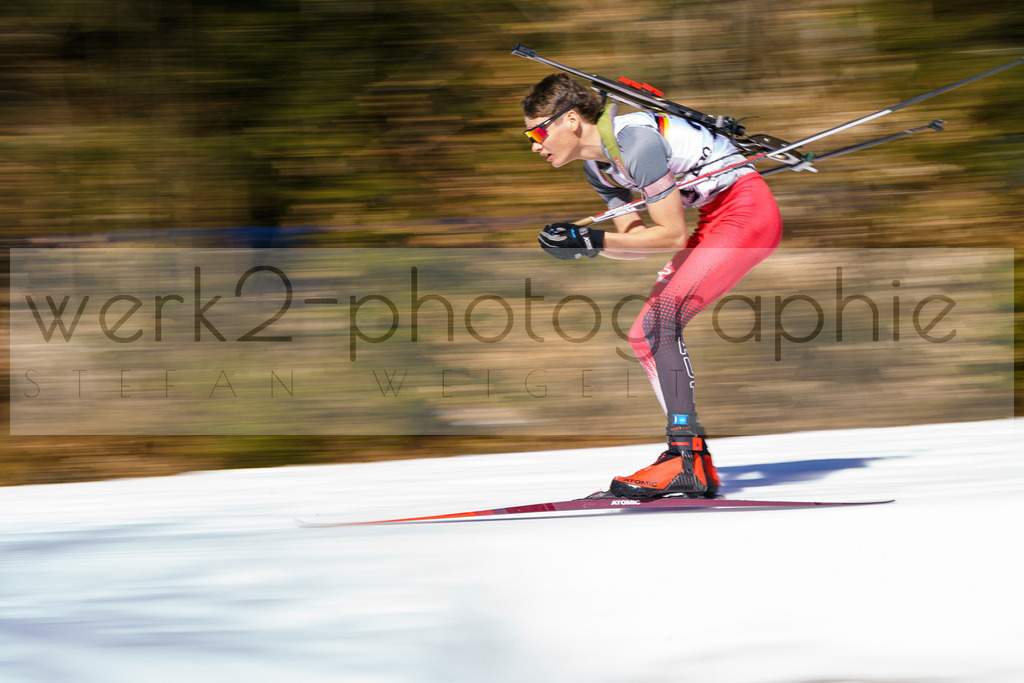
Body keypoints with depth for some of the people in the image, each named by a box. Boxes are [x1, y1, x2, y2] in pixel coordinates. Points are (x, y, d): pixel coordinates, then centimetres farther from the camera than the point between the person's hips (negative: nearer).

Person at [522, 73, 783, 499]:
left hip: (749, 213, -10)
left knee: (659, 321, -22)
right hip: (717, 222, 10)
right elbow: (638, 241, 7)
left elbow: (672, 235, -22)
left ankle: (684, 460, -25)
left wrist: (593, 241, -23)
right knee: (644, 336, 5)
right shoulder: (597, 165, 6)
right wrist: (579, 243, -9)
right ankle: (697, 467, 5)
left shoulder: (634, 139, -23)